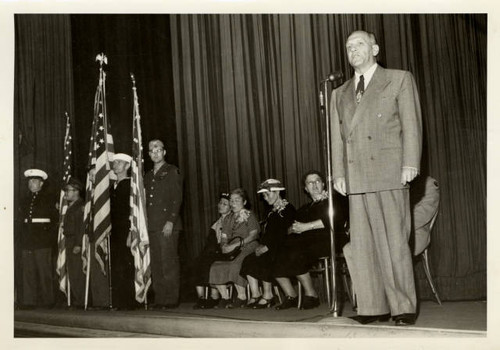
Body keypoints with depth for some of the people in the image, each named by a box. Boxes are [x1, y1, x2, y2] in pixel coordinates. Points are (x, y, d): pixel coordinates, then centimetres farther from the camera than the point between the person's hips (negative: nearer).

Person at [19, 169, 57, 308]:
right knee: (28, 272, 1)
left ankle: (47, 301, 3)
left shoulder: (48, 199, 4)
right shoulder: (26, 202, 20)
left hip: (43, 243, -5)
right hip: (27, 242, 5)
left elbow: (54, 219, 2)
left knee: (45, 272, -3)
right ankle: (29, 301, 4)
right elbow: (23, 220, 20)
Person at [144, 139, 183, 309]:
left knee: (169, 262, -8)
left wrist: (171, 221, -15)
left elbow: (177, 198, -6)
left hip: (167, 225, -6)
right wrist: (146, 223, 11)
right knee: (155, 263, 3)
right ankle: (159, 299, 6)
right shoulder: (148, 176, 22)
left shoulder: (172, 171, 2)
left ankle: (171, 299, -3)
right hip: (152, 225, 6)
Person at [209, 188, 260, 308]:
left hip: (247, 248, -6)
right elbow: (223, 236, 18)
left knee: (235, 265, -34)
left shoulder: (250, 216, 5)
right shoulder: (229, 219, 22)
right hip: (231, 250, 6)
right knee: (215, 266, -19)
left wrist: (236, 244, -18)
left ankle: (242, 297, -21)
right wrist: (224, 245, -6)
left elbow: (253, 235, -8)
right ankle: (224, 297, -10)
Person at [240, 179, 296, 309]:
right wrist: (262, 245, 2)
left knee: (264, 261, -29)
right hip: (270, 249, 8)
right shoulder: (273, 212, 21)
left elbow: (284, 236, -15)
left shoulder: (288, 209, -6)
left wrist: (267, 247, -19)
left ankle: (268, 295, -18)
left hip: (281, 249, -8)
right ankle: (255, 295, -15)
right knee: (249, 260, -13)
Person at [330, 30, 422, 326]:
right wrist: (339, 173, 6)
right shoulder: (340, 94, 21)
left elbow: (411, 124, 1)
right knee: (363, 245, 1)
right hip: (356, 178, 4)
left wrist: (410, 164, -10)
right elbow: (338, 137, 17)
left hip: (389, 174, -4)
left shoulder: (400, 80, 9)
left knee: (394, 242, -4)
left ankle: (403, 308, 5)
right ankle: (374, 307, 7)